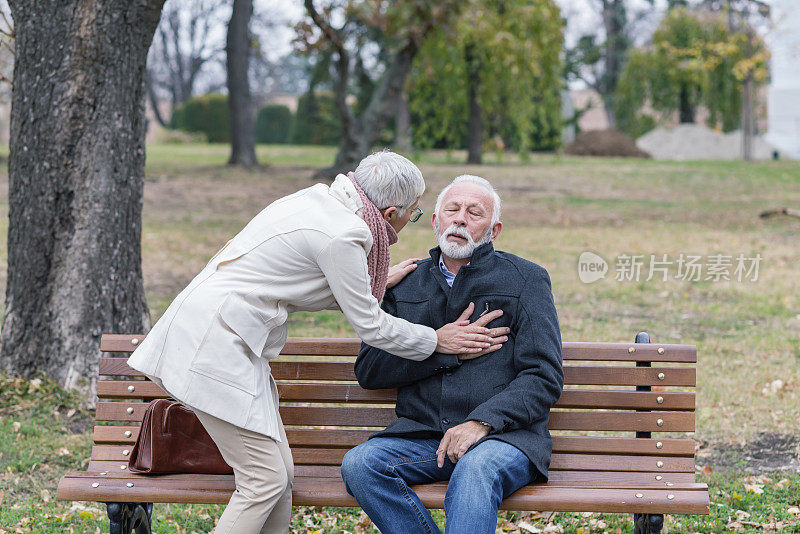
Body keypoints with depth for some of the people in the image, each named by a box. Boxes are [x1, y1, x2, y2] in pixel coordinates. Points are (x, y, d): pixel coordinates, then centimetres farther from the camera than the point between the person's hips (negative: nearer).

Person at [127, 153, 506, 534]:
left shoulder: (321, 200, 10)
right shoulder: (343, 234, -18)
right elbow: (369, 325, -7)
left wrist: (375, 286, 26)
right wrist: (437, 340, 5)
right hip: (213, 342, -10)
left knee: (281, 472, 10)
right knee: (266, 480, -8)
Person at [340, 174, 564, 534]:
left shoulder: (526, 280, 7)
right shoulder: (405, 283, 17)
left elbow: (544, 377, -1)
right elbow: (368, 370, 9)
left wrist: (481, 422, -17)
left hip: (503, 434, -3)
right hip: (421, 434, 4)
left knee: (475, 469, -37)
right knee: (359, 464, -26)